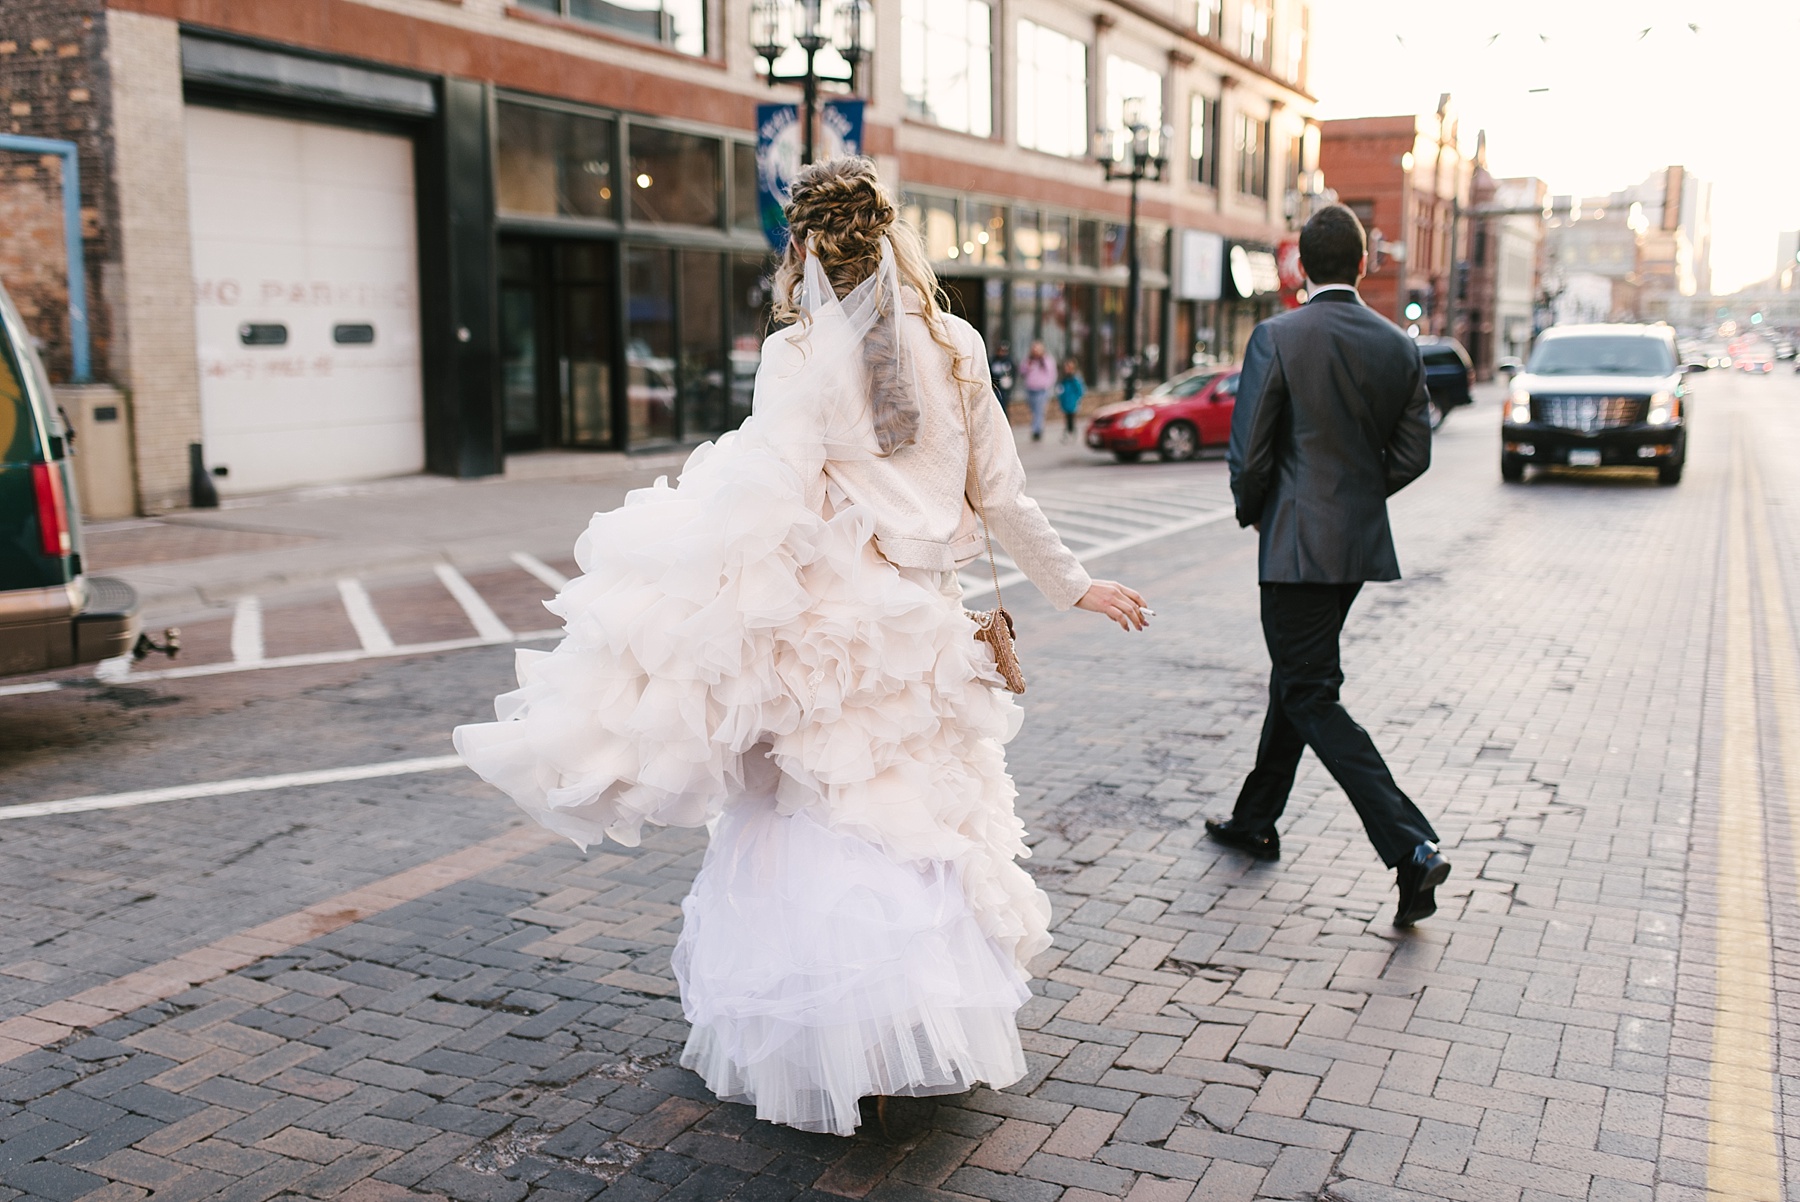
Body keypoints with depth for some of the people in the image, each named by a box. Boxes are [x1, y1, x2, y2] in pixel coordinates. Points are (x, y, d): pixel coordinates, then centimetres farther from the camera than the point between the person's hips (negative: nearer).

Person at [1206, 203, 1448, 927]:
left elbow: (1248, 453, -12)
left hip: (1297, 542, -7)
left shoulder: (1277, 338, -12)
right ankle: (1255, 822, 33)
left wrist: (1251, 511, 6)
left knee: (1311, 696, -3)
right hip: (1361, 541, 7)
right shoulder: (1399, 347, 4)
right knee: (1294, 677, 20)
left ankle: (1412, 848, -13)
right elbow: (1413, 454, 5)